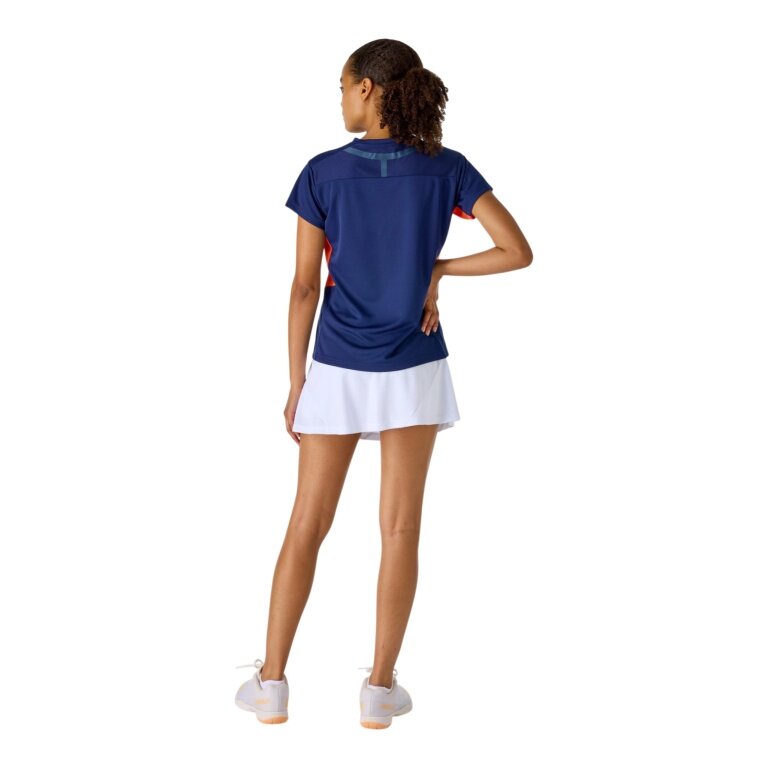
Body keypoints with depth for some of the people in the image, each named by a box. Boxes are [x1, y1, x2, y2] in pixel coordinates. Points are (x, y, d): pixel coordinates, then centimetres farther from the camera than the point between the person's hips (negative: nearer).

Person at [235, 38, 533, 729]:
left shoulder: (323, 172, -6)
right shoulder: (446, 169, -4)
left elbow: (305, 286, -5)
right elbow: (518, 251, -9)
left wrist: (295, 383, 1)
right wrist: (437, 270, 2)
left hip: (337, 371, 0)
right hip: (414, 369, 0)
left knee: (308, 525, 8)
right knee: (400, 528, 6)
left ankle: (272, 682, 14)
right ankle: (381, 687, 12)